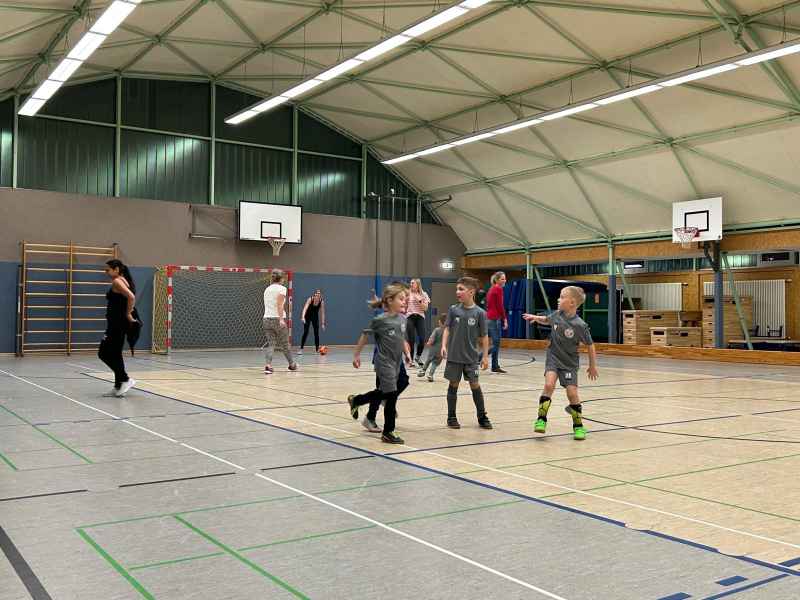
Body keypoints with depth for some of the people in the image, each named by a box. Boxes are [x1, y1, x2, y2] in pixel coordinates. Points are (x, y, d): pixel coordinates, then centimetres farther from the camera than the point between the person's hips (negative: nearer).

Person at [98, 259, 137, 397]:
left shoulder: (117, 281, -14)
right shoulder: (123, 280, 15)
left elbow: (131, 297, -28)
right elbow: (130, 297, 23)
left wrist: (128, 314, -19)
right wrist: (128, 314, 13)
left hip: (118, 323, -10)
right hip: (117, 323, 10)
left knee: (104, 354, -5)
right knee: (115, 355, 13)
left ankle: (126, 380, -3)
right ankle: (119, 387, 17)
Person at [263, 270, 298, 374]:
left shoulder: (267, 289, 15)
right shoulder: (282, 288, -4)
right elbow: (279, 304, -17)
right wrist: (281, 319, -24)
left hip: (267, 318, 5)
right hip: (278, 319, -5)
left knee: (270, 343, 2)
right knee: (285, 343, 9)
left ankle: (268, 365, -18)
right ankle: (292, 364, 25)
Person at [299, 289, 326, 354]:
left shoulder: (322, 302, -18)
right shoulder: (310, 299, -26)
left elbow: (322, 313, -13)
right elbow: (305, 308, -36)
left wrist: (323, 323, -14)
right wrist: (303, 317, -51)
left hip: (315, 317, 2)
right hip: (307, 316, -2)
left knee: (316, 333, -2)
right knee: (305, 332, -9)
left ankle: (317, 349, 5)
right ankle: (301, 349, -7)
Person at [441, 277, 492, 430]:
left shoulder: (479, 313, -6)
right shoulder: (453, 309, -2)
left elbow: (484, 336, 0)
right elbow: (447, 329, 1)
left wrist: (485, 356, 0)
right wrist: (444, 346, -13)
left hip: (471, 357, -1)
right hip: (454, 355, 1)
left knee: (475, 384, 3)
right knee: (453, 384, 7)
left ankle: (482, 417, 18)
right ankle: (451, 417, 18)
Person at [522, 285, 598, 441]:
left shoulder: (580, 325, -20)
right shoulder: (556, 315, -7)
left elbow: (590, 345, -9)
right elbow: (547, 320, 18)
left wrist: (593, 366, -2)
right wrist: (536, 317, 0)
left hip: (569, 363, -2)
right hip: (553, 358, 3)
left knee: (572, 392, -6)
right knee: (549, 384, -19)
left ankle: (578, 426, 13)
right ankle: (541, 419, -11)